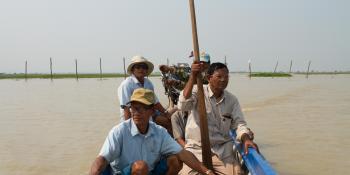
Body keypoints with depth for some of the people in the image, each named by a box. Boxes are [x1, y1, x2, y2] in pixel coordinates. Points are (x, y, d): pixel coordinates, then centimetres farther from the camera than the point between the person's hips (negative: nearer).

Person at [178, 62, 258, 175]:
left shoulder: (232, 99, 6)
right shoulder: (197, 91, -5)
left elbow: (239, 123, 3)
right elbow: (183, 105, -24)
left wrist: (246, 139, -19)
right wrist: (193, 76, -32)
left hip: (223, 149, 3)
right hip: (196, 148, -3)